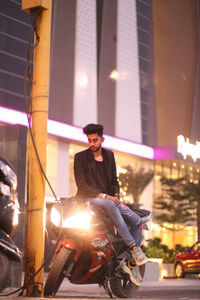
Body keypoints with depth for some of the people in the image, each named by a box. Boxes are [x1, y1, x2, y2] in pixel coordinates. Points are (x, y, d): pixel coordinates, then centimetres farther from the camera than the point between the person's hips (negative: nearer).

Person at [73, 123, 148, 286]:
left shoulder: (109, 155, 13)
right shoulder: (80, 157, -3)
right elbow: (82, 185, -10)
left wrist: (115, 195, -2)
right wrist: (103, 196, -20)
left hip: (110, 198, 6)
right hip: (88, 199, -5)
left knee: (136, 221, -14)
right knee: (110, 205, -38)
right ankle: (134, 248, -39)